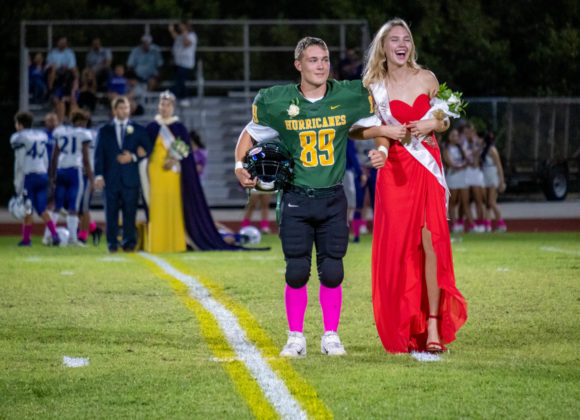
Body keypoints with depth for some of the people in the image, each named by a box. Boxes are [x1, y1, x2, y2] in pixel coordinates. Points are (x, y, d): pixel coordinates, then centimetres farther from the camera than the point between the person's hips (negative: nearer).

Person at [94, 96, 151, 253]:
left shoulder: (138, 130, 11)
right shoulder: (104, 131, 11)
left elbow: (147, 150, 8)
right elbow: (99, 154, 6)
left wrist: (133, 157, -9)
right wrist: (98, 175, -6)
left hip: (130, 179, 0)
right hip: (111, 179, 0)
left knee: (130, 212, -1)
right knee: (111, 212, 0)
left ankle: (129, 243, 4)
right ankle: (112, 244, 3)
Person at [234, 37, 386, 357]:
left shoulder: (349, 97, 0)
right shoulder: (278, 103, -2)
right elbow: (251, 133, 12)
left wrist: (381, 150, -3)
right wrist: (240, 166, -2)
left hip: (333, 199, 1)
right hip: (296, 199, -1)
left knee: (332, 272, 0)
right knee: (297, 271, -4)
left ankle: (331, 336, 14)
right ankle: (295, 338, 9)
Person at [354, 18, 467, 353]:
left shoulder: (426, 79, 7)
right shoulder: (373, 87, 4)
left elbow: (445, 122, 15)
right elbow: (358, 128, 7)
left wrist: (431, 124, -6)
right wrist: (384, 130, -10)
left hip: (426, 168, 0)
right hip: (394, 172, 0)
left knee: (430, 243, -9)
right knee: (397, 247, -2)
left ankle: (433, 325, -6)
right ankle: (402, 329, 6)